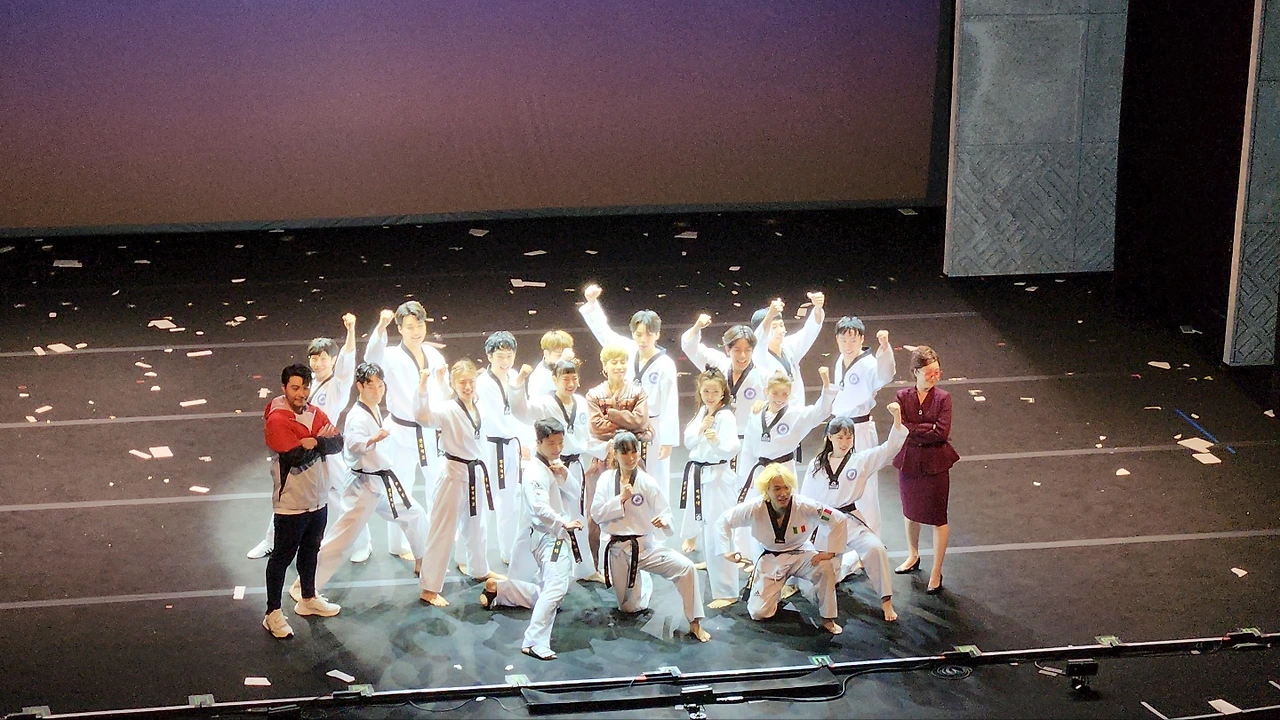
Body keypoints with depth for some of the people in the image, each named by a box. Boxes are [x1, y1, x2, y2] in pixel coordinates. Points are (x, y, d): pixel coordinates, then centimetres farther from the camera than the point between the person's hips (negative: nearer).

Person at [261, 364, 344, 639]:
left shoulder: (316, 414, 4)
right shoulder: (276, 420, -19)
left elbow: (338, 442, -6)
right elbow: (295, 456, -29)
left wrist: (315, 443, -24)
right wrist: (322, 441, -15)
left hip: (317, 500, 8)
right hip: (291, 503, -8)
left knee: (310, 551, 23)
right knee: (282, 557, 2)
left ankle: (308, 599, 41)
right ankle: (273, 613, 11)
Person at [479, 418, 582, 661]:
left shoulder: (556, 467, 14)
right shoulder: (536, 472, -16)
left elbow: (576, 495, 7)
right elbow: (539, 508, -27)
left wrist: (564, 475, -9)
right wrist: (563, 523, -35)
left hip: (560, 536, 10)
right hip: (548, 538, -10)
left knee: (544, 592, 21)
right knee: (556, 586, -27)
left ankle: (496, 589, 34)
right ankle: (535, 642, -27)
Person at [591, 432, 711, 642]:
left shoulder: (647, 482, -9)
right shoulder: (607, 479, -3)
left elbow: (664, 512, -13)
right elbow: (596, 514, -8)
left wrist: (664, 521, -36)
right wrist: (621, 498, -19)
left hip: (646, 545, -2)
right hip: (618, 550, 2)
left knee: (685, 567, -28)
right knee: (630, 607, 12)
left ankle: (695, 623, -17)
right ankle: (644, 582, 49)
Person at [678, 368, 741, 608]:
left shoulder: (726, 416, -14)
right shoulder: (702, 412, 11)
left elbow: (732, 448, -26)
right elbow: (688, 442, 7)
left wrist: (716, 441, -46)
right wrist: (702, 428, -10)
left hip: (718, 477, -8)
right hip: (697, 473, 8)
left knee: (717, 534, -10)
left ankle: (726, 592, -6)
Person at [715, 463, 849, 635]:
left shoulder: (805, 507, -25)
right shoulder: (755, 508, -22)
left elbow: (839, 520, -18)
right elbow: (723, 522, -9)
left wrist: (830, 551, -22)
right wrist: (726, 550, -14)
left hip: (800, 554, -1)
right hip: (770, 560, 1)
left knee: (826, 569, -34)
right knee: (758, 613, -8)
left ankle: (827, 619, -10)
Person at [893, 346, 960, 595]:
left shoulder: (943, 398, -10)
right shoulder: (903, 396, -5)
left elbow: (942, 432, -19)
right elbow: (901, 429, -14)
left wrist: (913, 429, -16)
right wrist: (928, 429, -16)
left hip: (935, 464, -3)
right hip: (909, 461, 3)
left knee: (938, 518, 3)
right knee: (911, 511, 21)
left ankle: (936, 573, 11)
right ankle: (913, 556, 44)